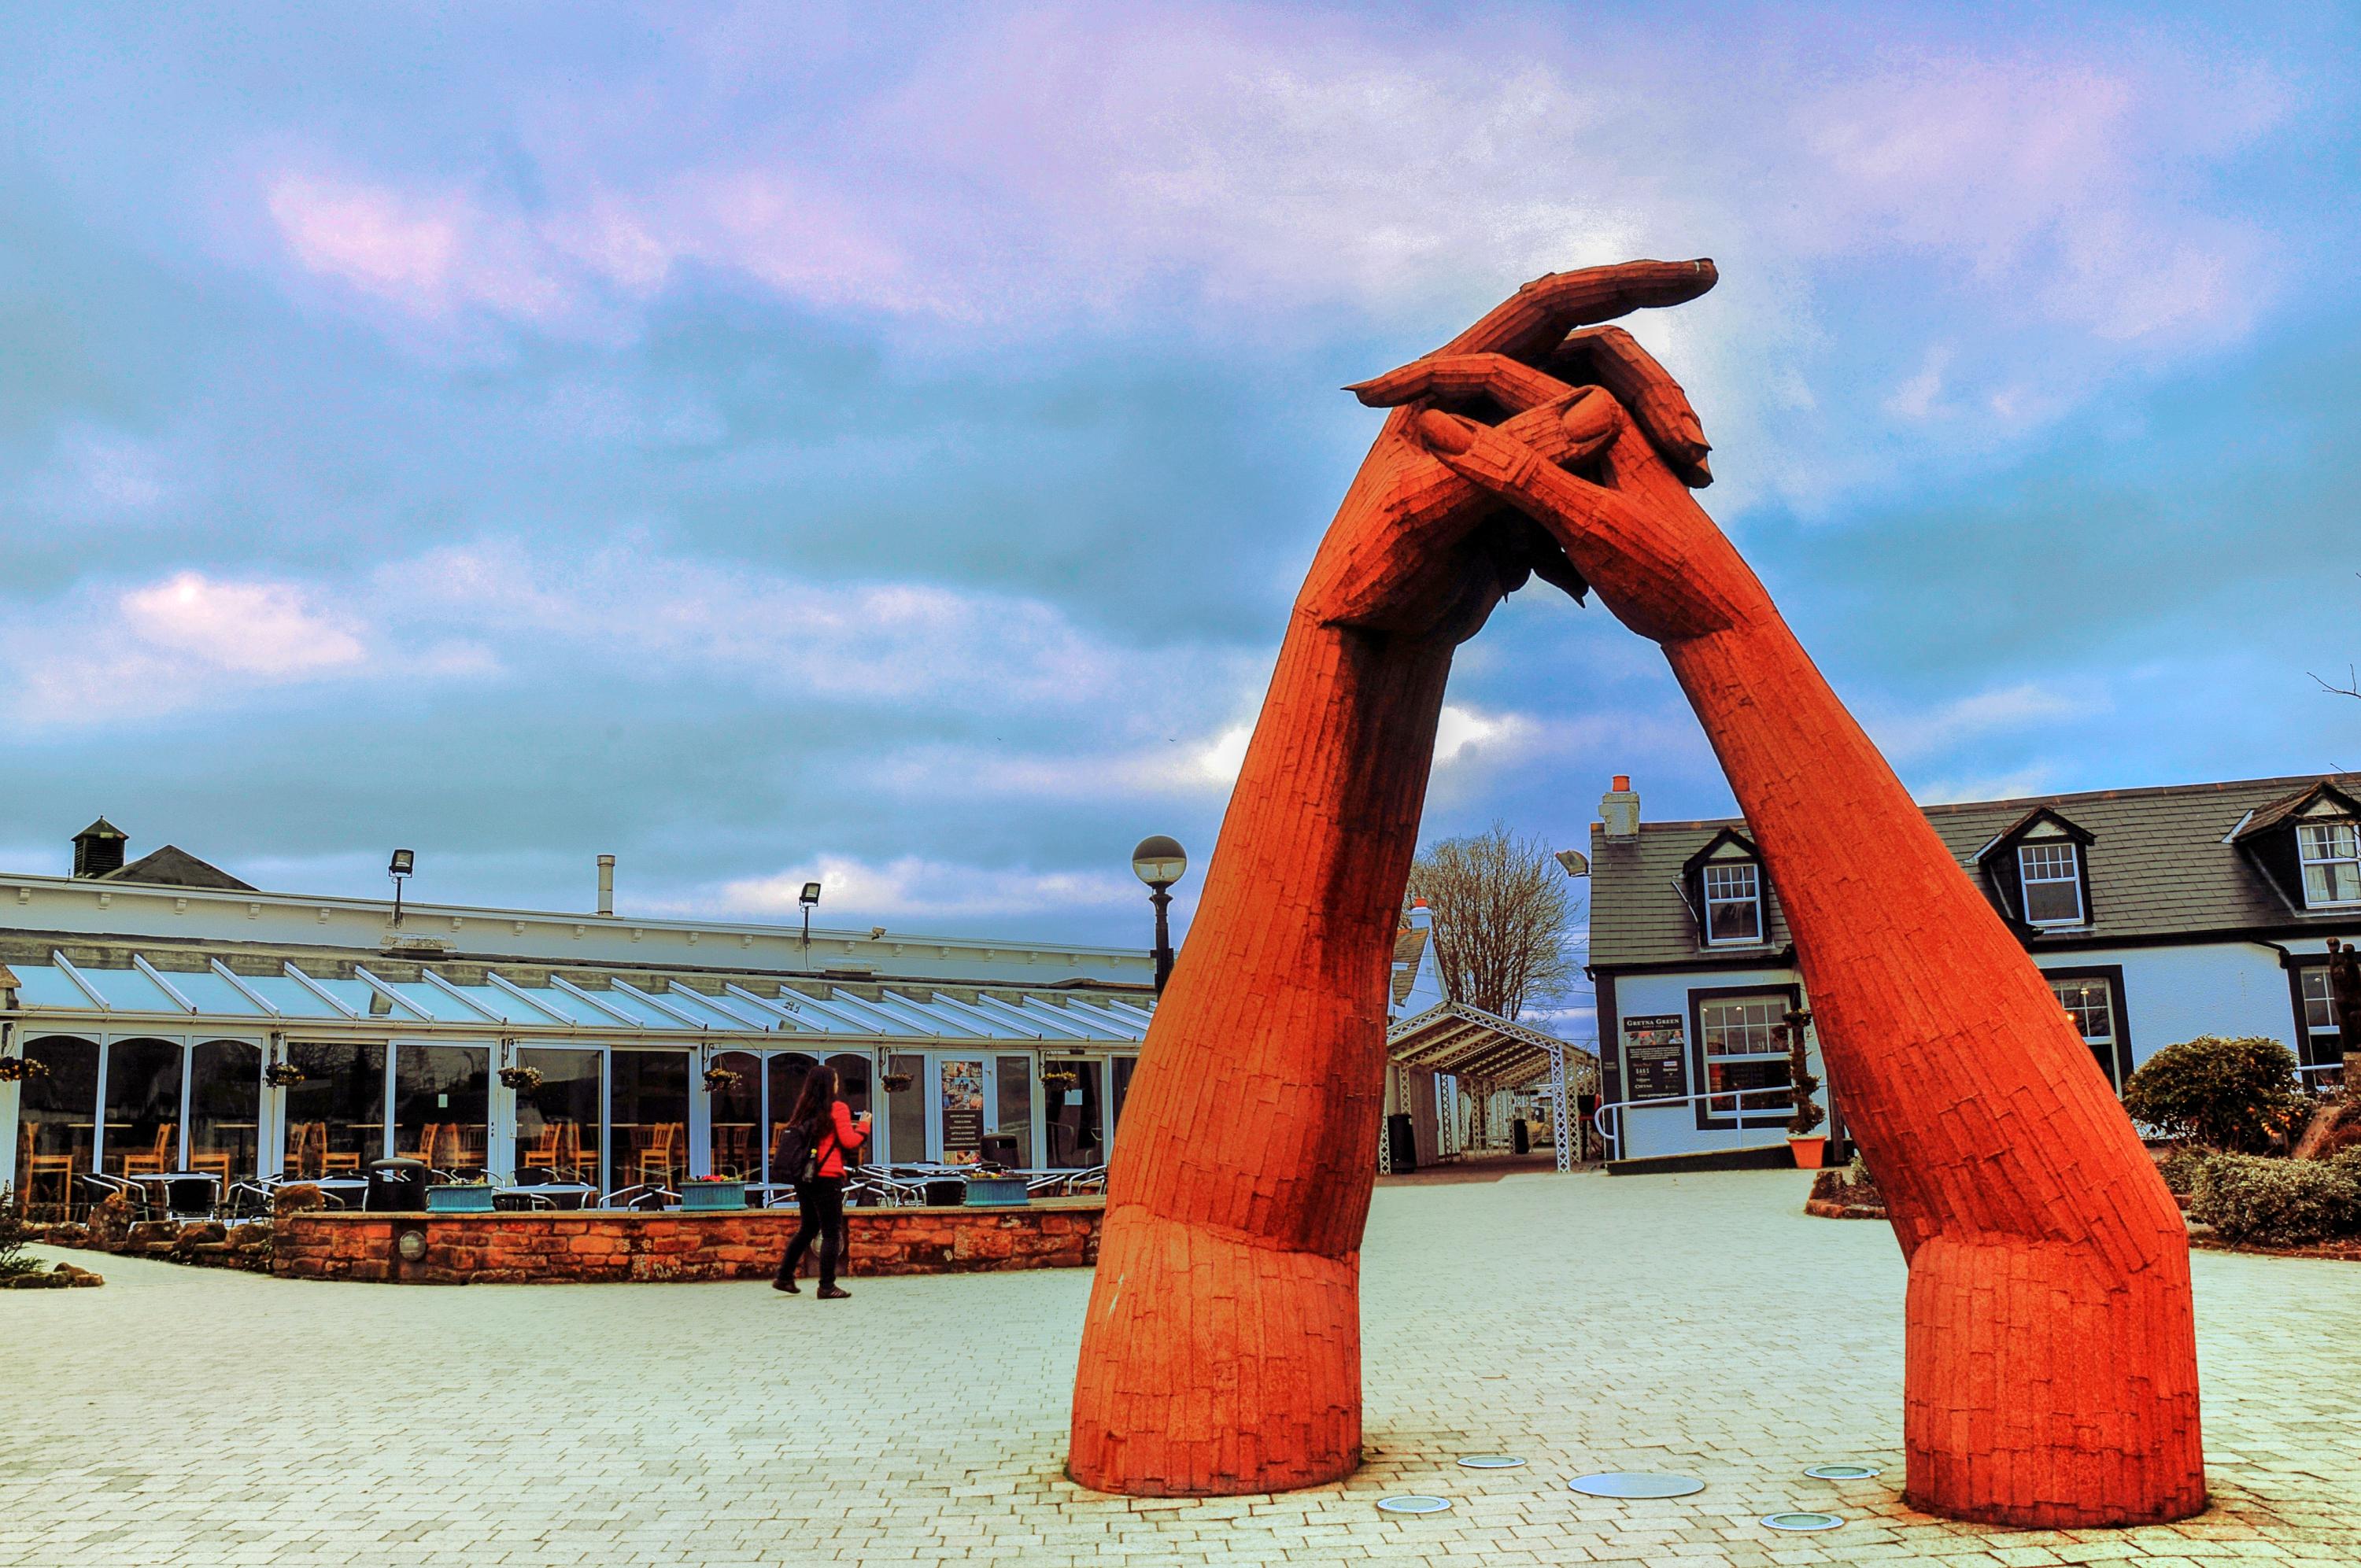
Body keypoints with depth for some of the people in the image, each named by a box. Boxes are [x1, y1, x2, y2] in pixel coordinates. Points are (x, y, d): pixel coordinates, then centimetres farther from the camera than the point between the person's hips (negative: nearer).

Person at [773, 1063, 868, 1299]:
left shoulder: (805, 1110, 12)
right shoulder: (836, 1108, -7)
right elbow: (849, 1141, -11)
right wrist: (863, 1125, 6)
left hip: (803, 1177, 7)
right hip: (827, 1177, -7)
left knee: (808, 1228, 20)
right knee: (832, 1233, -1)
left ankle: (784, 1277, 21)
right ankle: (827, 1286, -2)